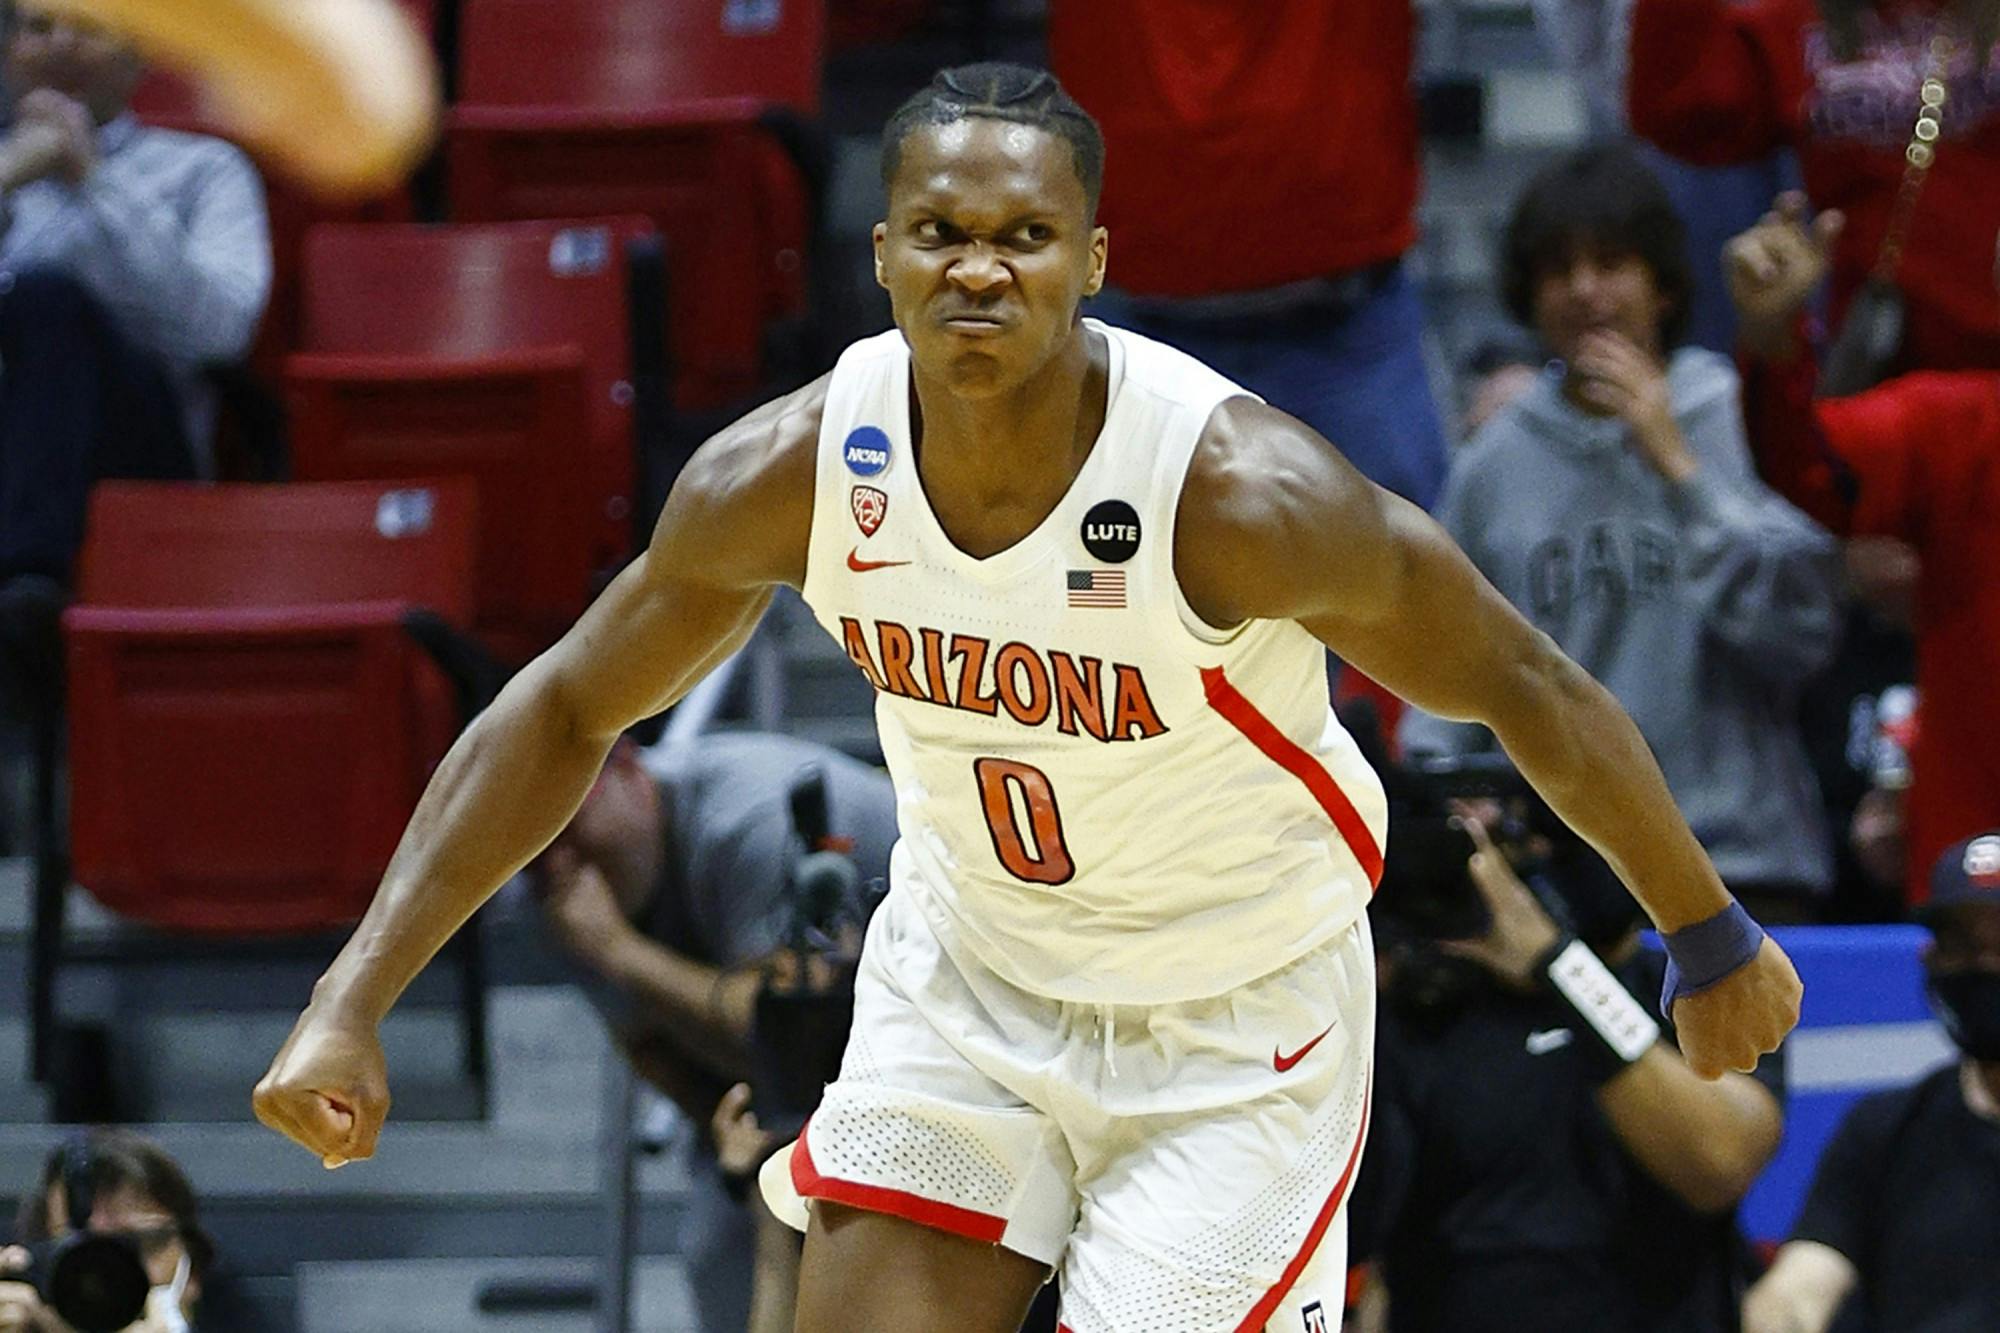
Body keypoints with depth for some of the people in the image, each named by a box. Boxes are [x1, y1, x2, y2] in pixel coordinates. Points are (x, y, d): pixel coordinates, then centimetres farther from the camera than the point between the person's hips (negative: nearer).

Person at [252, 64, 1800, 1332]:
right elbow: (565, 711, -4)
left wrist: (1712, 938, -5)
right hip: (966, 967, 4)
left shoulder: (1242, 492, -31)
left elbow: (1525, 686, -16)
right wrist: (354, 998, -11)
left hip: (1237, 1011, -4)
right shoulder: (792, 474, -19)